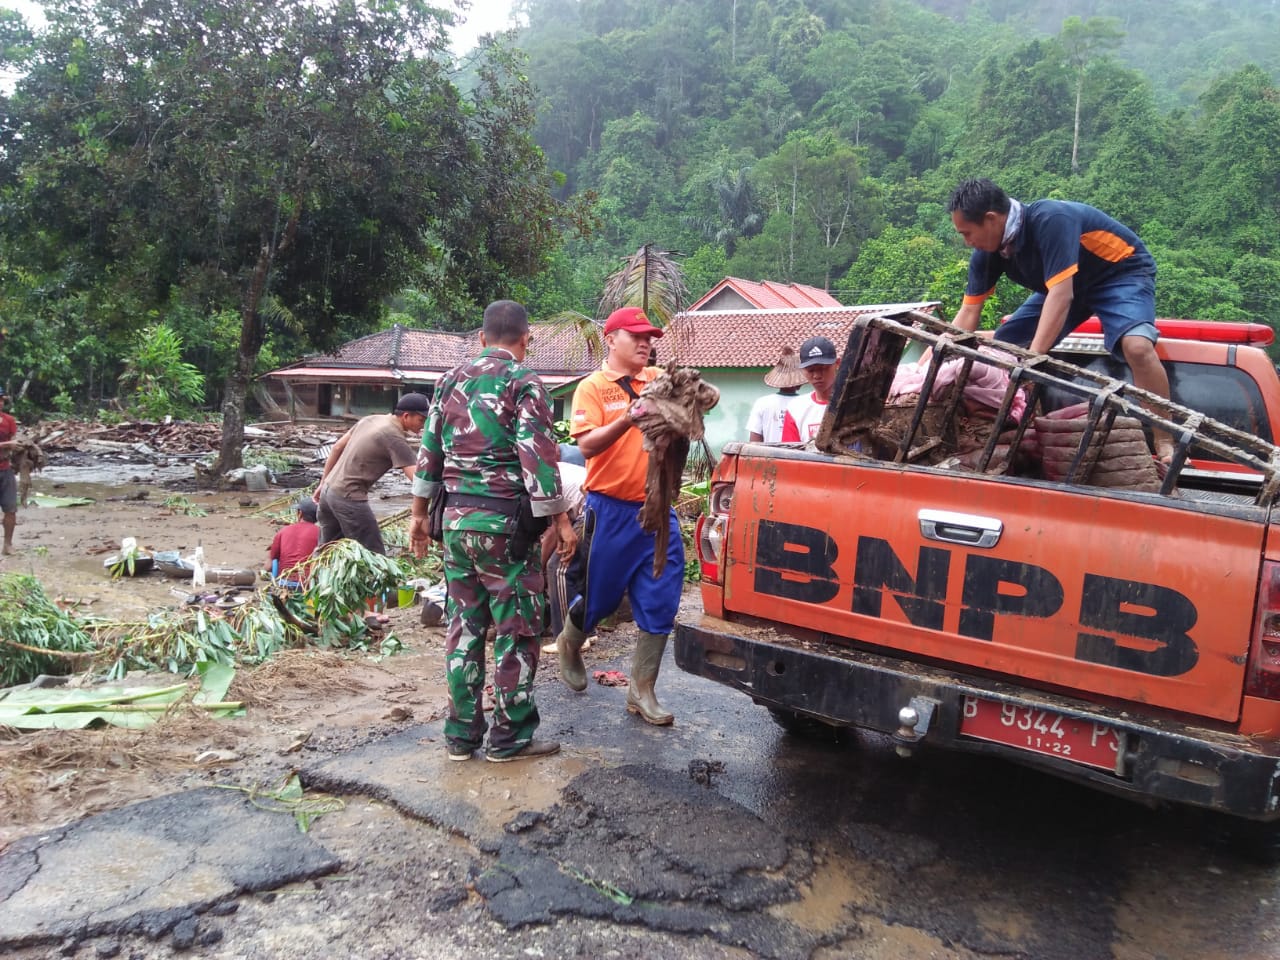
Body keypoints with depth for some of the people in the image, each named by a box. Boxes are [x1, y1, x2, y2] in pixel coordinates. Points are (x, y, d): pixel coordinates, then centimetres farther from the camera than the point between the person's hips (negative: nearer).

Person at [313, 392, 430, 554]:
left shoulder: (371, 419, 8)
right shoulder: (395, 438, -16)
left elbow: (337, 447, 15)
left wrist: (323, 483, 22)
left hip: (328, 489, 9)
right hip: (348, 497, -9)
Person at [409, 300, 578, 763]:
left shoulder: (451, 380, 11)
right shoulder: (523, 383, -8)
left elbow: (429, 452, 14)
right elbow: (537, 458, -14)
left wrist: (420, 514, 20)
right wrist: (560, 521, -10)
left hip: (456, 520, 6)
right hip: (504, 524, -6)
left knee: (464, 628, 13)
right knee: (516, 631, 4)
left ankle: (461, 734, 20)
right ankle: (510, 737, 12)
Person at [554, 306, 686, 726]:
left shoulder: (659, 379, 8)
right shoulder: (592, 387, -4)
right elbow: (587, 444, -16)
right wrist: (628, 420, -29)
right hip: (611, 511, -4)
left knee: (660, 605, 2)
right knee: (600, 596, 11)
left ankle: (642, 691, 15)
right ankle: (569, 644, 43)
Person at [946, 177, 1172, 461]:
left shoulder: (1050, 219, -35)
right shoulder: (987, 253, -13)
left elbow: (1061, 294, -40)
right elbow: (968, 313, -8)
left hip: (1122, 271, -7)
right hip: (1061, 283, 8)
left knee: (1137, 346, -33)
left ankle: (1165, 444, -23)